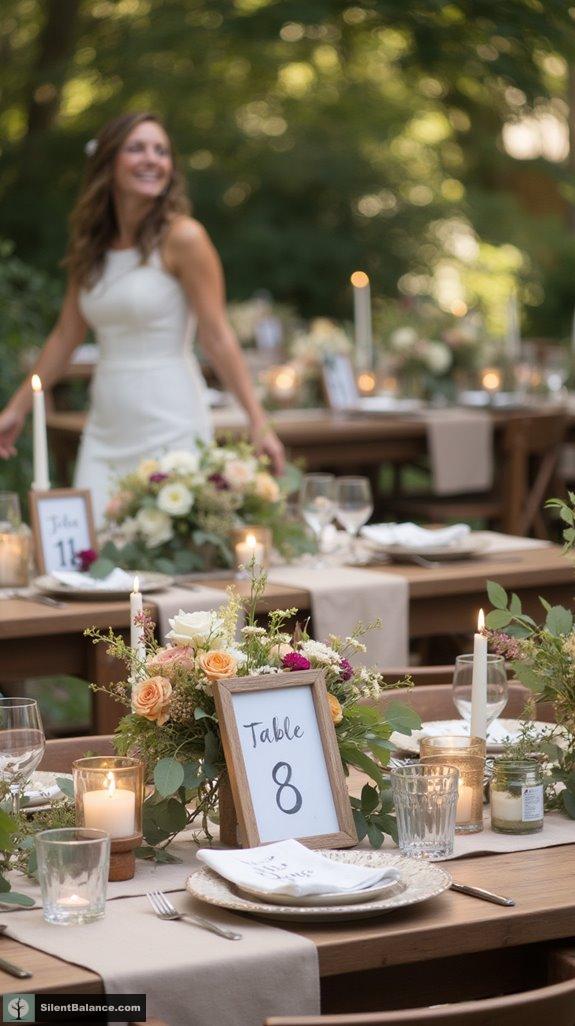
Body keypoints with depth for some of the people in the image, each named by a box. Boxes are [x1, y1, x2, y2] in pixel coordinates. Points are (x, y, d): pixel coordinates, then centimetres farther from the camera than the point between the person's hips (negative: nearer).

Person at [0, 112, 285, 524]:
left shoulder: (182, 238, -8)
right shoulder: (91, 246, 9)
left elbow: (218, 339, -9)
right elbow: (65, 336, 17)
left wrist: (259, 423, -14)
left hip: (170, 424, -5)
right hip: (106, 425, 5)